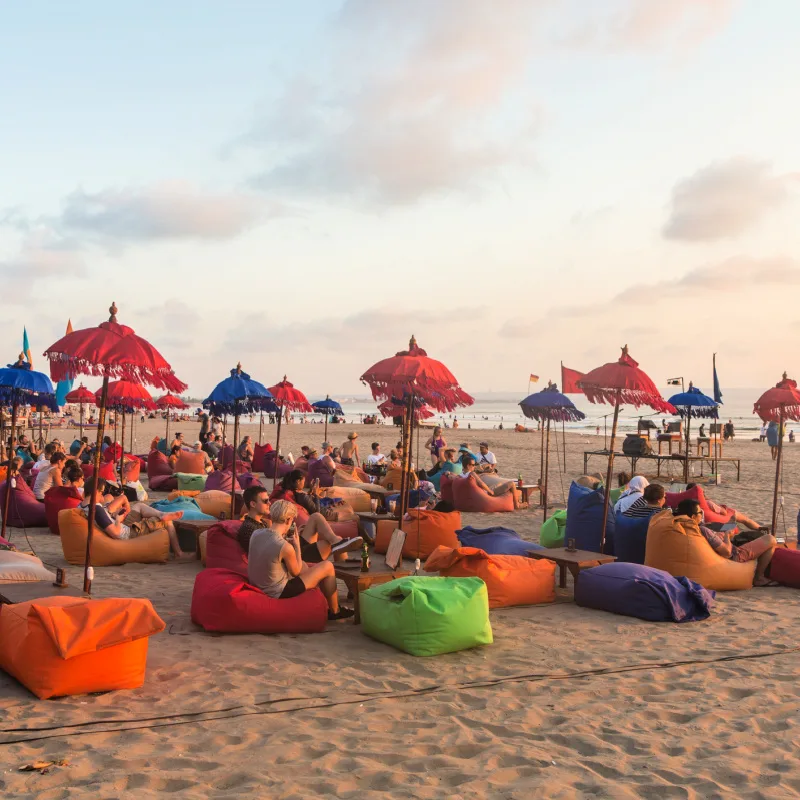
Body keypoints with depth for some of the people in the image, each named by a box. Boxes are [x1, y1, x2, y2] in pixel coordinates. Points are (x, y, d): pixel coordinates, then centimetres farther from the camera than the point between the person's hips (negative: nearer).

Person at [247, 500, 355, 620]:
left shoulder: (255, 534, -9)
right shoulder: (286, 547, -28)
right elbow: (296, 572, -8)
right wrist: (297, 545, -1)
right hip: (277, 593, -7)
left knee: (305, 566, 30)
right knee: (327, 566, 6)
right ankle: (334, 611, 27)